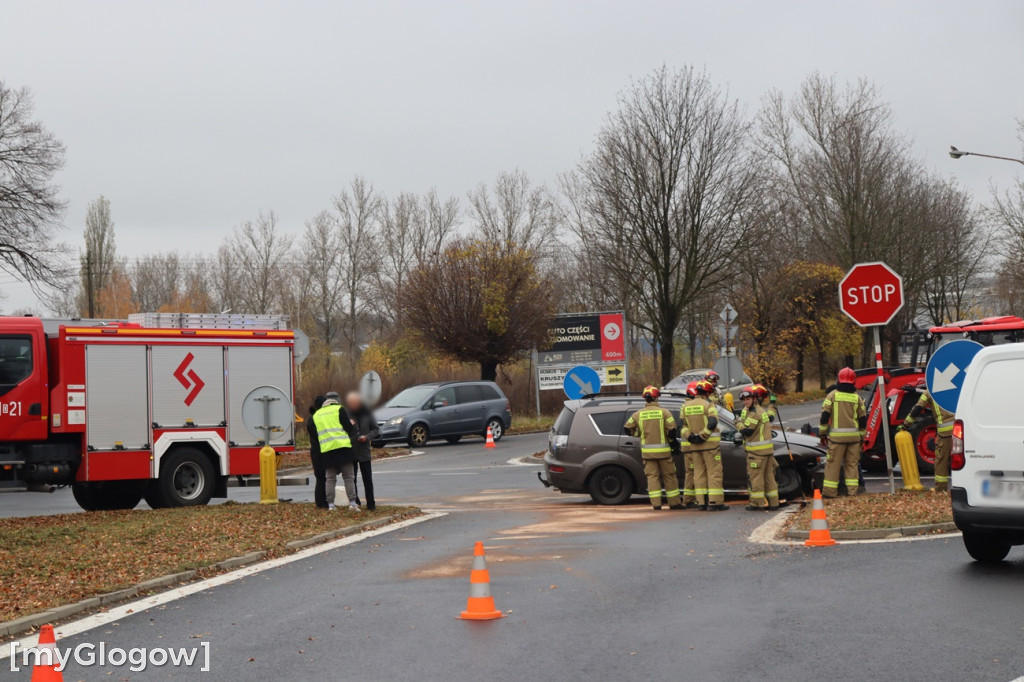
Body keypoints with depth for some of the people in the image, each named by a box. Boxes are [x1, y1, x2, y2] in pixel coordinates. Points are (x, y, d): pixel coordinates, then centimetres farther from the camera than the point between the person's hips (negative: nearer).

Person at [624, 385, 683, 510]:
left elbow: (628, 428, 5)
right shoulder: (664, 412, -6)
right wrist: (671, 440, 6)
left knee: (652, 476, 5)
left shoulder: (638, 414, 2)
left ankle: (656, 503, -3)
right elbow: (672, 429, -12)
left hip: (647, 451, 2)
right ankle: (674, 503, 12)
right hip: (663, 450, -2)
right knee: (669, 475, 8)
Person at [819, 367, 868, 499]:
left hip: (836, 436, -3)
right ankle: (852, 489, 9)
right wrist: (861, 436, 20)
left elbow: (825, 416, -3)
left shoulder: (832, 395, -2)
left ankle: (830, 490, -1)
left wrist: (822, 433, 6)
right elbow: (863, 419, 10)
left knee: (833, 463, 0)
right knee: (852, 463, 10)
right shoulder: (857, 398, 6)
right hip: (854, 436, 3)